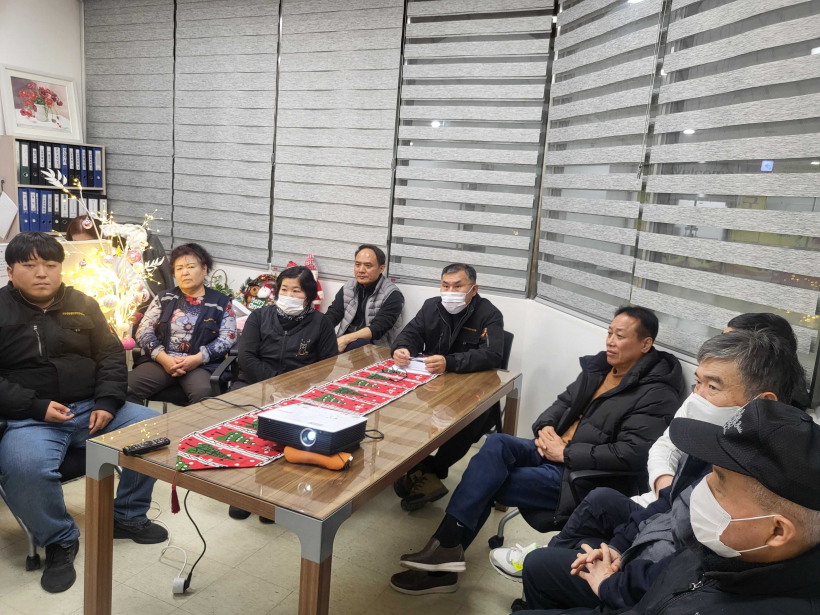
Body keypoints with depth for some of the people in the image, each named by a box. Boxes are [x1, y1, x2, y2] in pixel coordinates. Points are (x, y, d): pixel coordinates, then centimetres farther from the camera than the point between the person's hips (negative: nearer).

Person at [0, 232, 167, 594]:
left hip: (91, 408, 4)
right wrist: (36, 407, -16)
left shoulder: (83, 305, 11)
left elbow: (112, 357, 10)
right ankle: (59, 542, -5)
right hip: (30, 417, -4)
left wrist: (107, 404, -6)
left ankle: (127, 516, 8)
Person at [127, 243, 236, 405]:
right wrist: (164, 358, -10)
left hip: (201, 364, -2)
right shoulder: (164, 298, 14)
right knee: (126, 389, -24)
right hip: (161, 361, 2)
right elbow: (144, 331, 8)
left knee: (203, 395, -35)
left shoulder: (221, 302, 8)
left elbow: (228, 337, 0)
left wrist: (197, 359, -14)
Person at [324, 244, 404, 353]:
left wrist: (346, 339, -27)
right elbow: (332, 315, 4)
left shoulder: (392, 295, -5)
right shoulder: (348, 288, 12)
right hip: (344, 343, 4)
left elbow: (378, 328, -16)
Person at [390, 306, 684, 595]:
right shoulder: (600, 365, 10)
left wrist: (566, 453, -18)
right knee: (496, 444, -19)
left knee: (485, 484, -18)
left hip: (578, 474, -7)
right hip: (554, 449, 7)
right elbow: (564, 402, 18)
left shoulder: (656, 394, -13)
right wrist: (545, 428, -4)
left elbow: (632, 454, -22)